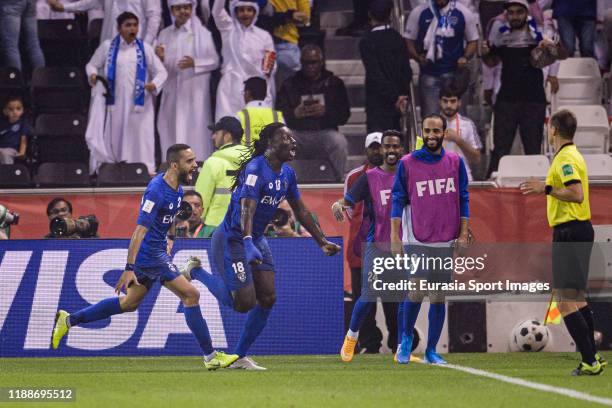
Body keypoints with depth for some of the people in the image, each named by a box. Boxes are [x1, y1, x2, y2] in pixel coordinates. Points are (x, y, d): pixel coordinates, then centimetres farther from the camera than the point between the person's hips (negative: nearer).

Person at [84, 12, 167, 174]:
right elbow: (92, 65, 13)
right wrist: (93, 74, -10)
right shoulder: (107, 47, 6)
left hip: (139, 103, 0)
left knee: (140, 137, -4)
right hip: (115, 102, 0)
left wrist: (155, 84, -13)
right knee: (115, 137, 0)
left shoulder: (145, 48, 7)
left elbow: (161, 71, 7)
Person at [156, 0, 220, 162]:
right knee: (172, 130, 1)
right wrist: (160, 58, -9)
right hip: (172, 90, 3)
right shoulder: (164, 34, 11)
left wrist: (194, 63, -16)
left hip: (194, 92, -3)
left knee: (195, 130, -7)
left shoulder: (202, 33, 0)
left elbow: (214, 61, -1)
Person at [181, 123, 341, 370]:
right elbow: (247, 208, -34)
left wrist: (322, 242, 17)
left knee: (268, 298, 0)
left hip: (256, 239, 9)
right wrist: (248, 245, -47)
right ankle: (196, 272, 11)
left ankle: (240, 357, 10)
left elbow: (300, 211, 16)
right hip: (232, 239, -9)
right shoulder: (256, 169, -23)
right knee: (244, 303, -12)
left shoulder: (287, 173, 4)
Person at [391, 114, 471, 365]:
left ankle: (431, 351, 10)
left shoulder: (455, 162, 6)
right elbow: (398, 200, 1)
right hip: (416, 240, -2)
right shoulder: (407, 163, 0)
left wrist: (463, 233, 1)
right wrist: (395, 237, -5)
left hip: (446, 241, 2)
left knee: (438, 297, 4)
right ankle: (406, 339, 14)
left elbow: (463, 199, 8)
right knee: (416, 292, -10)